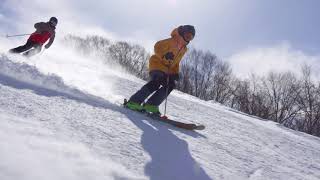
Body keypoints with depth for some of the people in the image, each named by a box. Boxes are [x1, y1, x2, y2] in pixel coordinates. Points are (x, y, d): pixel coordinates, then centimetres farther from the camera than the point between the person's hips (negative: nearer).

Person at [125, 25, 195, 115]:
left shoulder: (184, 49, 17)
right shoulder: (172, 41, -5)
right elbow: (157, 47, -12)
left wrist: (176, 73, 10)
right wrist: (165, 55, -30)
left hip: (167, 70, 8)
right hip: (157, 64, -8)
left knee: (170, 85, -15)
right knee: (156, 83, -29)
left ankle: (151, 105, -16)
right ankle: (134, 102, -26)